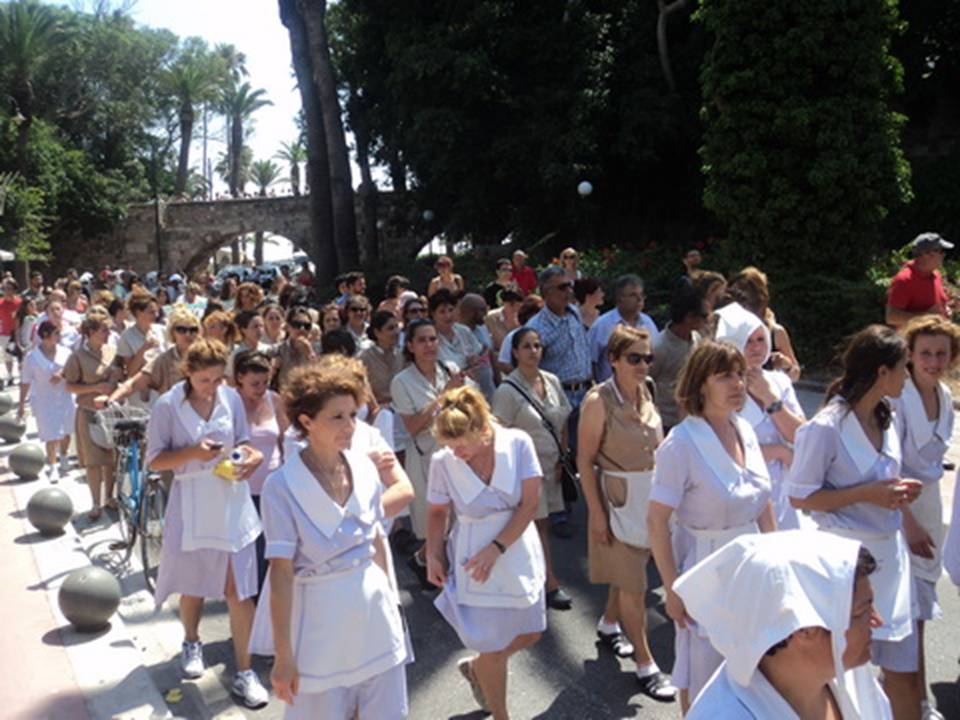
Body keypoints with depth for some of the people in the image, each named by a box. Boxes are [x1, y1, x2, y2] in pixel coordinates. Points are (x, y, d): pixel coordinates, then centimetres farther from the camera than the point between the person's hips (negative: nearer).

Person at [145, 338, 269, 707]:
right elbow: (154, 460, -6)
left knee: (240, 589, -1)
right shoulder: (167, 406, -8)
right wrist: (192, 453, -22)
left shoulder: (231, 398, -2)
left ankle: (243, 672, 8)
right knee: (193, 584, 16)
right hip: (191, 503, -1)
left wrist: (248, 455, -15)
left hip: (232, 500, 1)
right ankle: (191, 643, 45)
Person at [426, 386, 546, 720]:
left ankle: (475, 666, 45)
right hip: (475, 561, -2)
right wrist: (434, 555, -11)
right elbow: (437, 513, 0)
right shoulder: (443, 462, -15)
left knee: (530, 633, 17)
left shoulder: (518, 443, -16)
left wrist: (497, 548, -20)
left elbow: (529, 505, -15)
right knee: (494, 648, 7)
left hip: (520, 553, 2)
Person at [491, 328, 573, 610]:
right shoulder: (508, 390, -14)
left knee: (541, 522, 10)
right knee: (539, 523, -2)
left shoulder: (552, 381, 4)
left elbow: (562, 424, 12)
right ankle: (551, 584, 5)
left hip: (551, 464, 5)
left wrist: (562, 458, 8)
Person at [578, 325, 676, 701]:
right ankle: (646, 665, 14)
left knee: (628, 571, 20)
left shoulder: (644, 393, 2)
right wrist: (596, 512, -16)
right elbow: (585, 459, -15)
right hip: (619, 500, -6)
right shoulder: (598, 401, -17)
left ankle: (608, 624, 44)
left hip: (650, 497, 6)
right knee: (633, 585, 1)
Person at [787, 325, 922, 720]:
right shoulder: (826, 427, -19)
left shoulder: (885, 419, 6)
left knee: (901, 669, 14)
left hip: (889, 550, 7)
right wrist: (866, 494, -21)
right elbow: (800, 496, -15)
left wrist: (898, 490, -1)